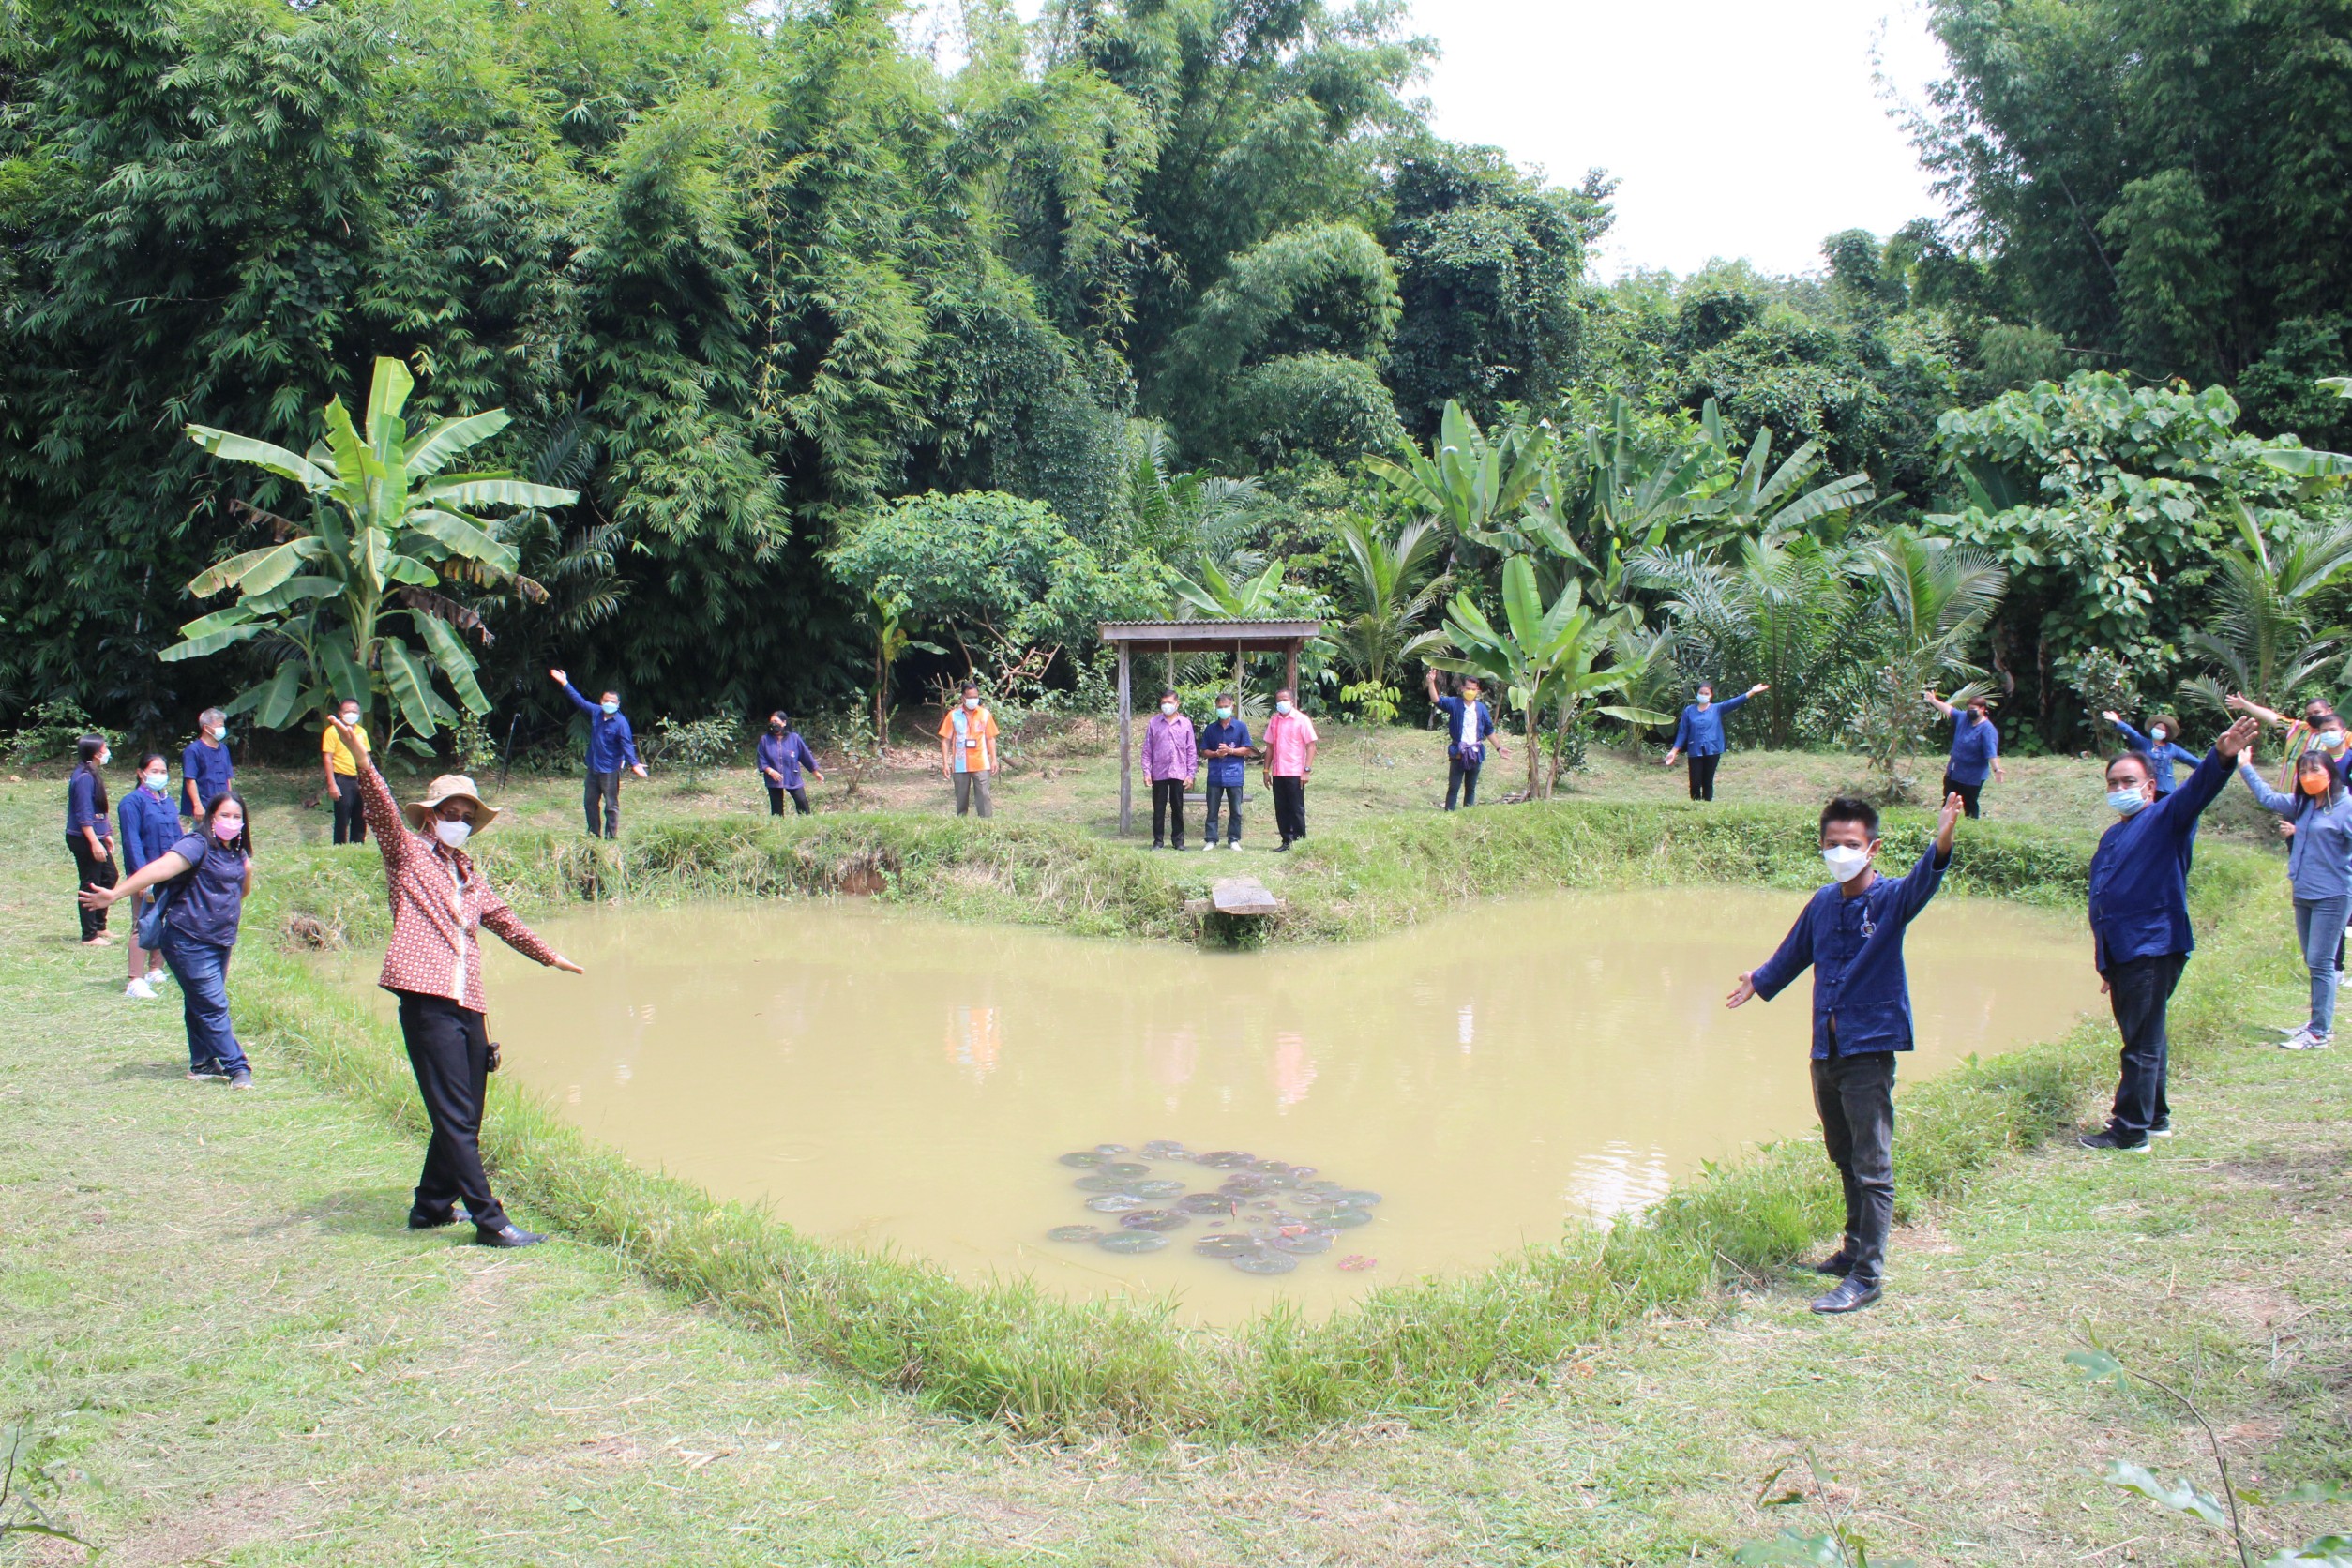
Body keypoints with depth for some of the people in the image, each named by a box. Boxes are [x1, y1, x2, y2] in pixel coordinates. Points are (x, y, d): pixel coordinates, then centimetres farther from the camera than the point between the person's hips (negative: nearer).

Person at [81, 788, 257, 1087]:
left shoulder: (236, 852, 10)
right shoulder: (197, 845, -15)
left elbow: (242, 892, 26)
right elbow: (162, 867, -31)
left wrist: (247, 870, 8)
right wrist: (116, 893, -40)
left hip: (221, 942, 8)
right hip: (189, 942, -8)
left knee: (202, 1005, 17)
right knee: (212, 1006, -6)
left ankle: (202, 1065, 24)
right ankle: (237, 1069, -3)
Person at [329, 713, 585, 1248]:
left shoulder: (468, 873, 23)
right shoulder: (408, 852, 5)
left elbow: (502, 919, 35)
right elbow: (383, 812, -12)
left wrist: (548, 955, 45)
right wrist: (362, 763, -29)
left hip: (468, 1005, 7)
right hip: (427, 1001, -7)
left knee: (464, 1119, 11)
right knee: (455, 1118, -7)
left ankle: (431, 1206, 26)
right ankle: (489, 1219, -6)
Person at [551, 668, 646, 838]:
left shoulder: (621, 723, -16)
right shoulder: (596, 712, 2)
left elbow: (627, 745, -21)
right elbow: (579, 700, 15)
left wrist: (634, 763, -35)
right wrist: (565, 683, 17)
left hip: (610, 771, -7)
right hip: (593, 767, 7)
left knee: (611, 805, -1)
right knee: (590, 802, 16)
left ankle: (611, 837, 5)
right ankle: (594, 835, 28)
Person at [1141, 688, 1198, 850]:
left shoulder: (1186, 723, 4)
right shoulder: (1154, 723, 3)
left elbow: (1192, 751, 5)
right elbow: (1147, 750, 4)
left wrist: (1191, 774, 0)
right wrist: (1146, 772, -3)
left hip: (1179, 773, 0)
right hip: (1159, 773, 0)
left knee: (1178, 808, 7)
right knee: (1159, 809, 4)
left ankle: (1179, 840, 15)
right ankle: (1158, 840, 12)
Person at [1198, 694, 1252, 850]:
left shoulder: (1241, 727, 1)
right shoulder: (1210, 729, 6)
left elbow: (1247, 750, 1)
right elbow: (1204, 752, 8)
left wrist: (1230, 751, -12)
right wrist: (1216, 753, -11)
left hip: (1234, 774, -1)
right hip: (1215, 775, 1)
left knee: (1236, 810, 4)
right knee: (1212, 810, 3)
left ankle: (1233, 840, 13)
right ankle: (1210, 839, 9)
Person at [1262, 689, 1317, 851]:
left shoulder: (1301, 720, -4)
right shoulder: (1274, 721, 11)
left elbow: (1311, 746, -7)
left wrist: (1307, 770, -14)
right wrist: (1266, 770, 11)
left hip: (1295, 773, -5)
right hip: (1277, 773, 5)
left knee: (1297, 809, -2)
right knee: (1281, 810, 7)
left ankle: (1300, 842, 4)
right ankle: (1286, 841, 15)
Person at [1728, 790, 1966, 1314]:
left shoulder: (1890, 899, -9)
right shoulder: (1823, 903, 7)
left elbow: (1922, 883, -32)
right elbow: (1794, 952, 26)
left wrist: (1941, 843, -53)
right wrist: (1759, 981, 42)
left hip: (1869, 1049, -6)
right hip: (1826, 1049, 6)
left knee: (1871, 1167, -3)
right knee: (1844, 1159, 18)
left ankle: (1868, 1274, 3)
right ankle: (1855, 1249, 31)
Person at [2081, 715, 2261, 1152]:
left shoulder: (2166, 818, -3)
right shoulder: (2112, 836, 21)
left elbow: (2198, 790, -24)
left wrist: (2221, 757, -45)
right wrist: (2103, 958, 25)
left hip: (2152, 948, -8)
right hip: (2120, 952, 8)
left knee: (2142, 1043, -6)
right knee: (2143, 1038, 18)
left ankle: (2131, 1130, -3)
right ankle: (2155, 1115, 29)